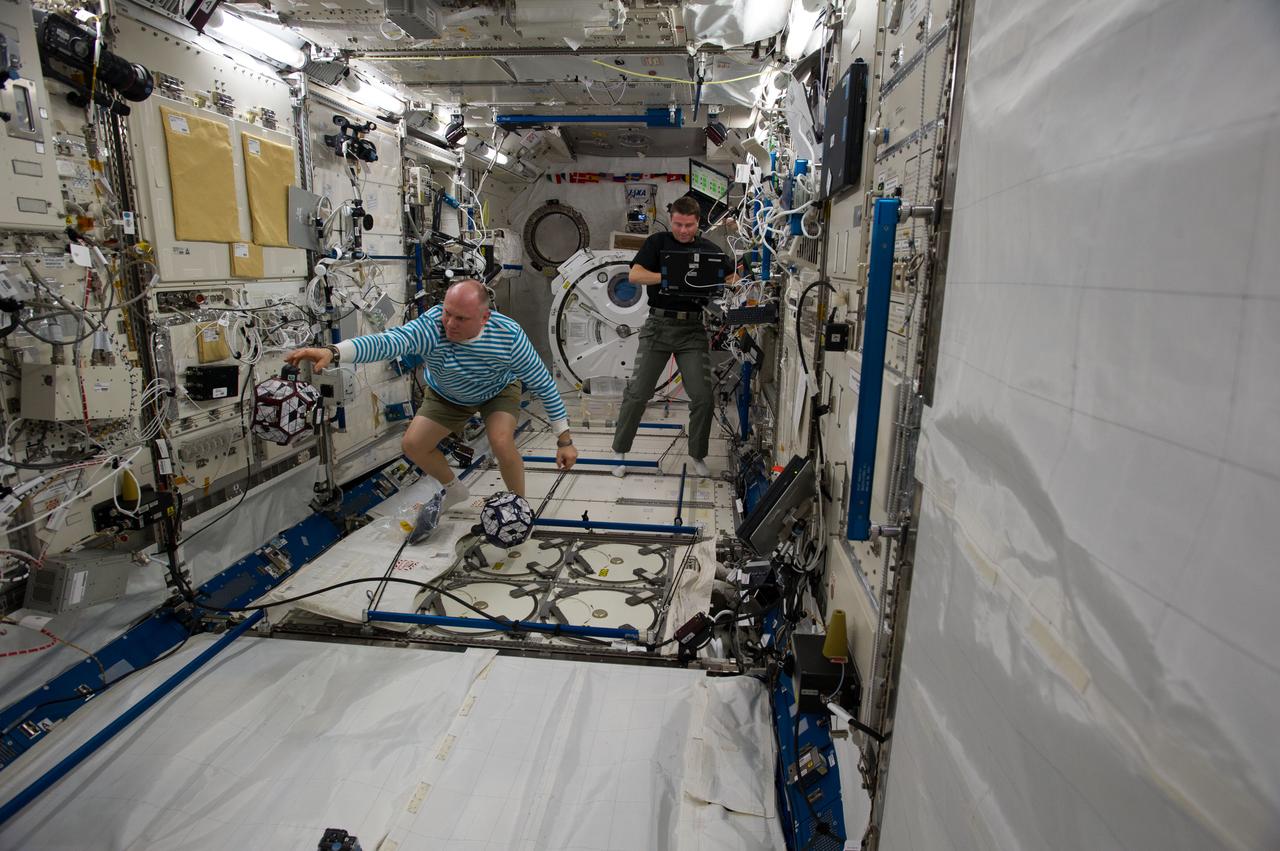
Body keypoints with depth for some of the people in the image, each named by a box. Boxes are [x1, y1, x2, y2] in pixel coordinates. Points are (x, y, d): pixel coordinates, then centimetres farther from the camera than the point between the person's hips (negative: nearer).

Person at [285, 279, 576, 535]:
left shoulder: (509, 335, -37)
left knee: (502, 443, -27)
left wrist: (564, 439, -25)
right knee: (414, 444, -5)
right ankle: (454, 490, 26)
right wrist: (332, 352, -74)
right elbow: (386, 342, -55)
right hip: (447, 395, 3)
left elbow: (544, 385, -28)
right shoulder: (430, 327, -37)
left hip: (499, 391, -2)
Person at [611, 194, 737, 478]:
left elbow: (733, 278, 8)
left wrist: (721, 282, -15)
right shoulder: (657, 242, 3)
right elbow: (635, 275, -9)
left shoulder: (708, 249, 9)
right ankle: (620, 451, 15)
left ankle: (697, 455, 16)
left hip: (693, 329, 2)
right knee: (638, 392, 0)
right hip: (659, 324, -1)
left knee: (702, 395, -2)